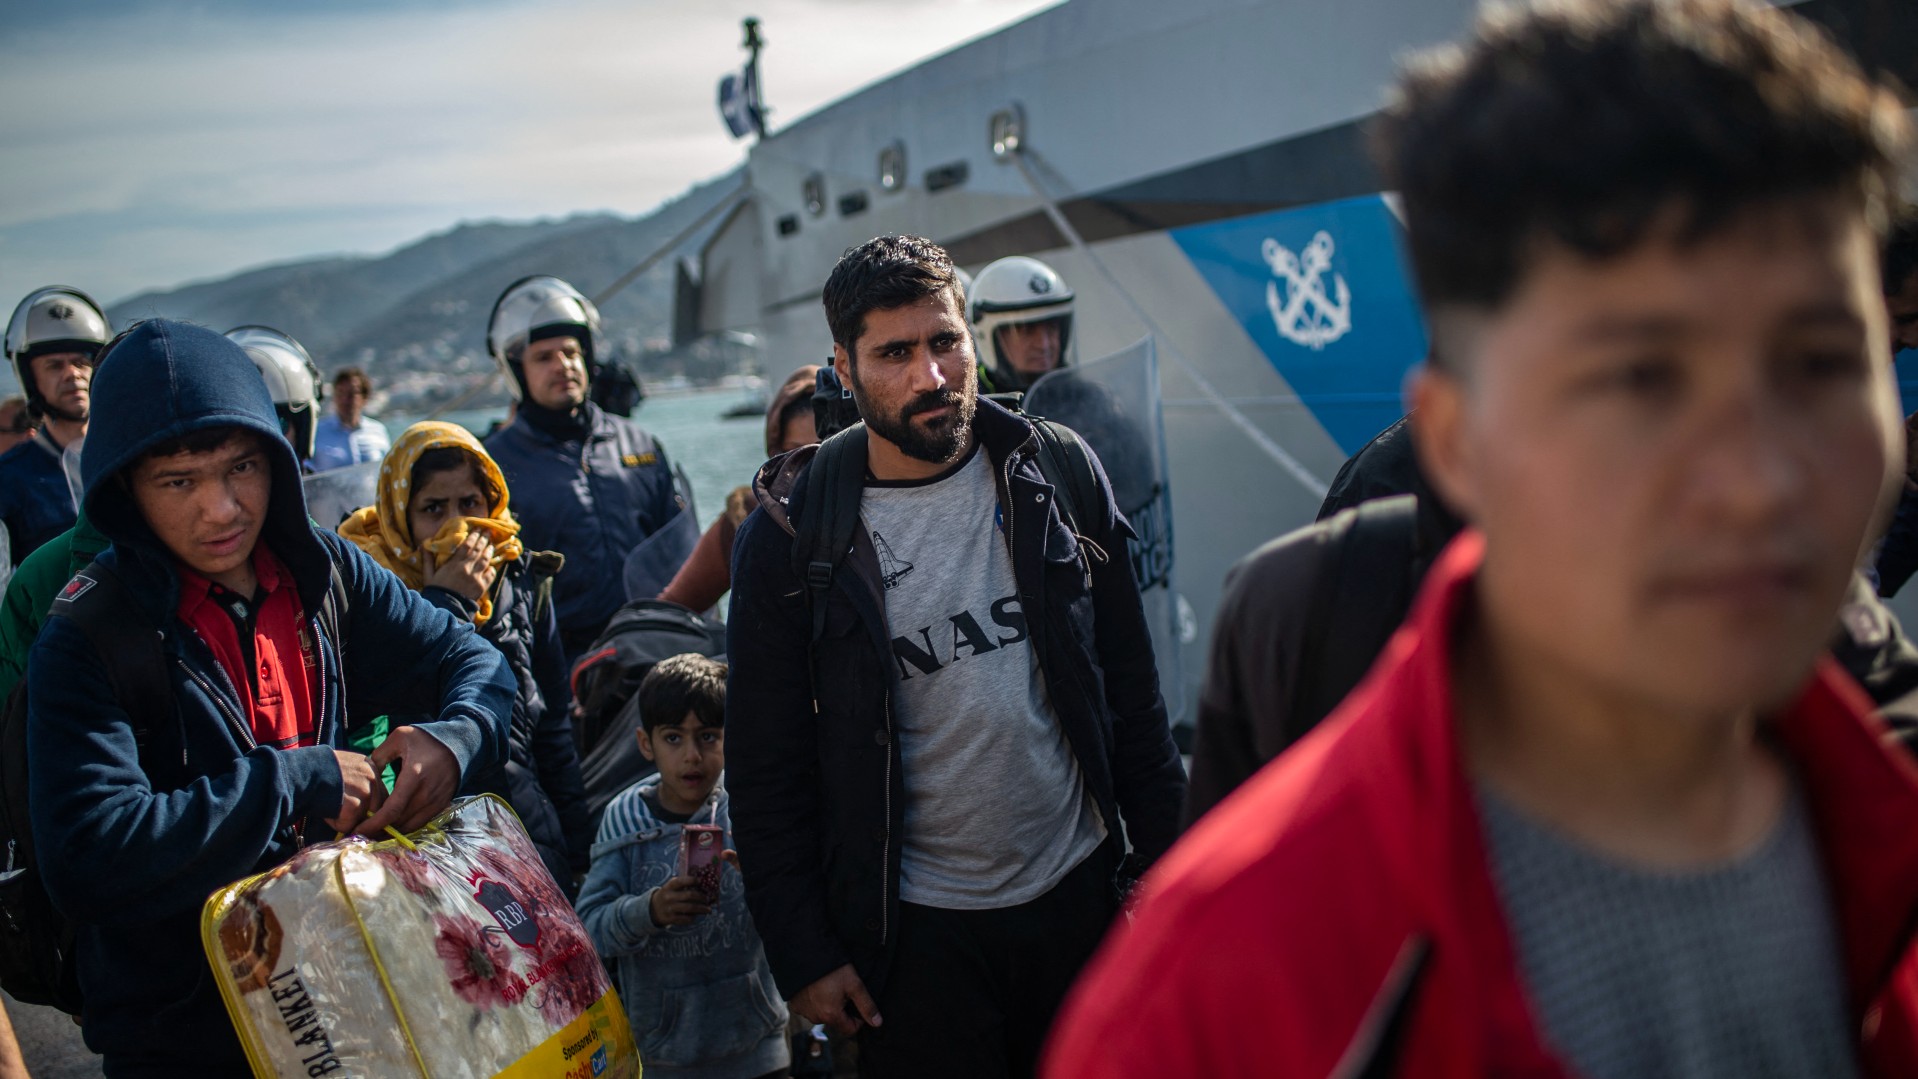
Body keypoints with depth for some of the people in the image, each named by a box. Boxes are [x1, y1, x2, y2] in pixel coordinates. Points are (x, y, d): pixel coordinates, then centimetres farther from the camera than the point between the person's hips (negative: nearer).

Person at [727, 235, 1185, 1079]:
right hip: (918, 930, -2)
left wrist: (1163, 855, 5)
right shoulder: (790, 539, -9)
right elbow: (767, 774, -4)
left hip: (1078, 888, 3)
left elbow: (1130, 683, 6)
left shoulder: (1056, 475, -1)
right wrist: (803, 954, -4)